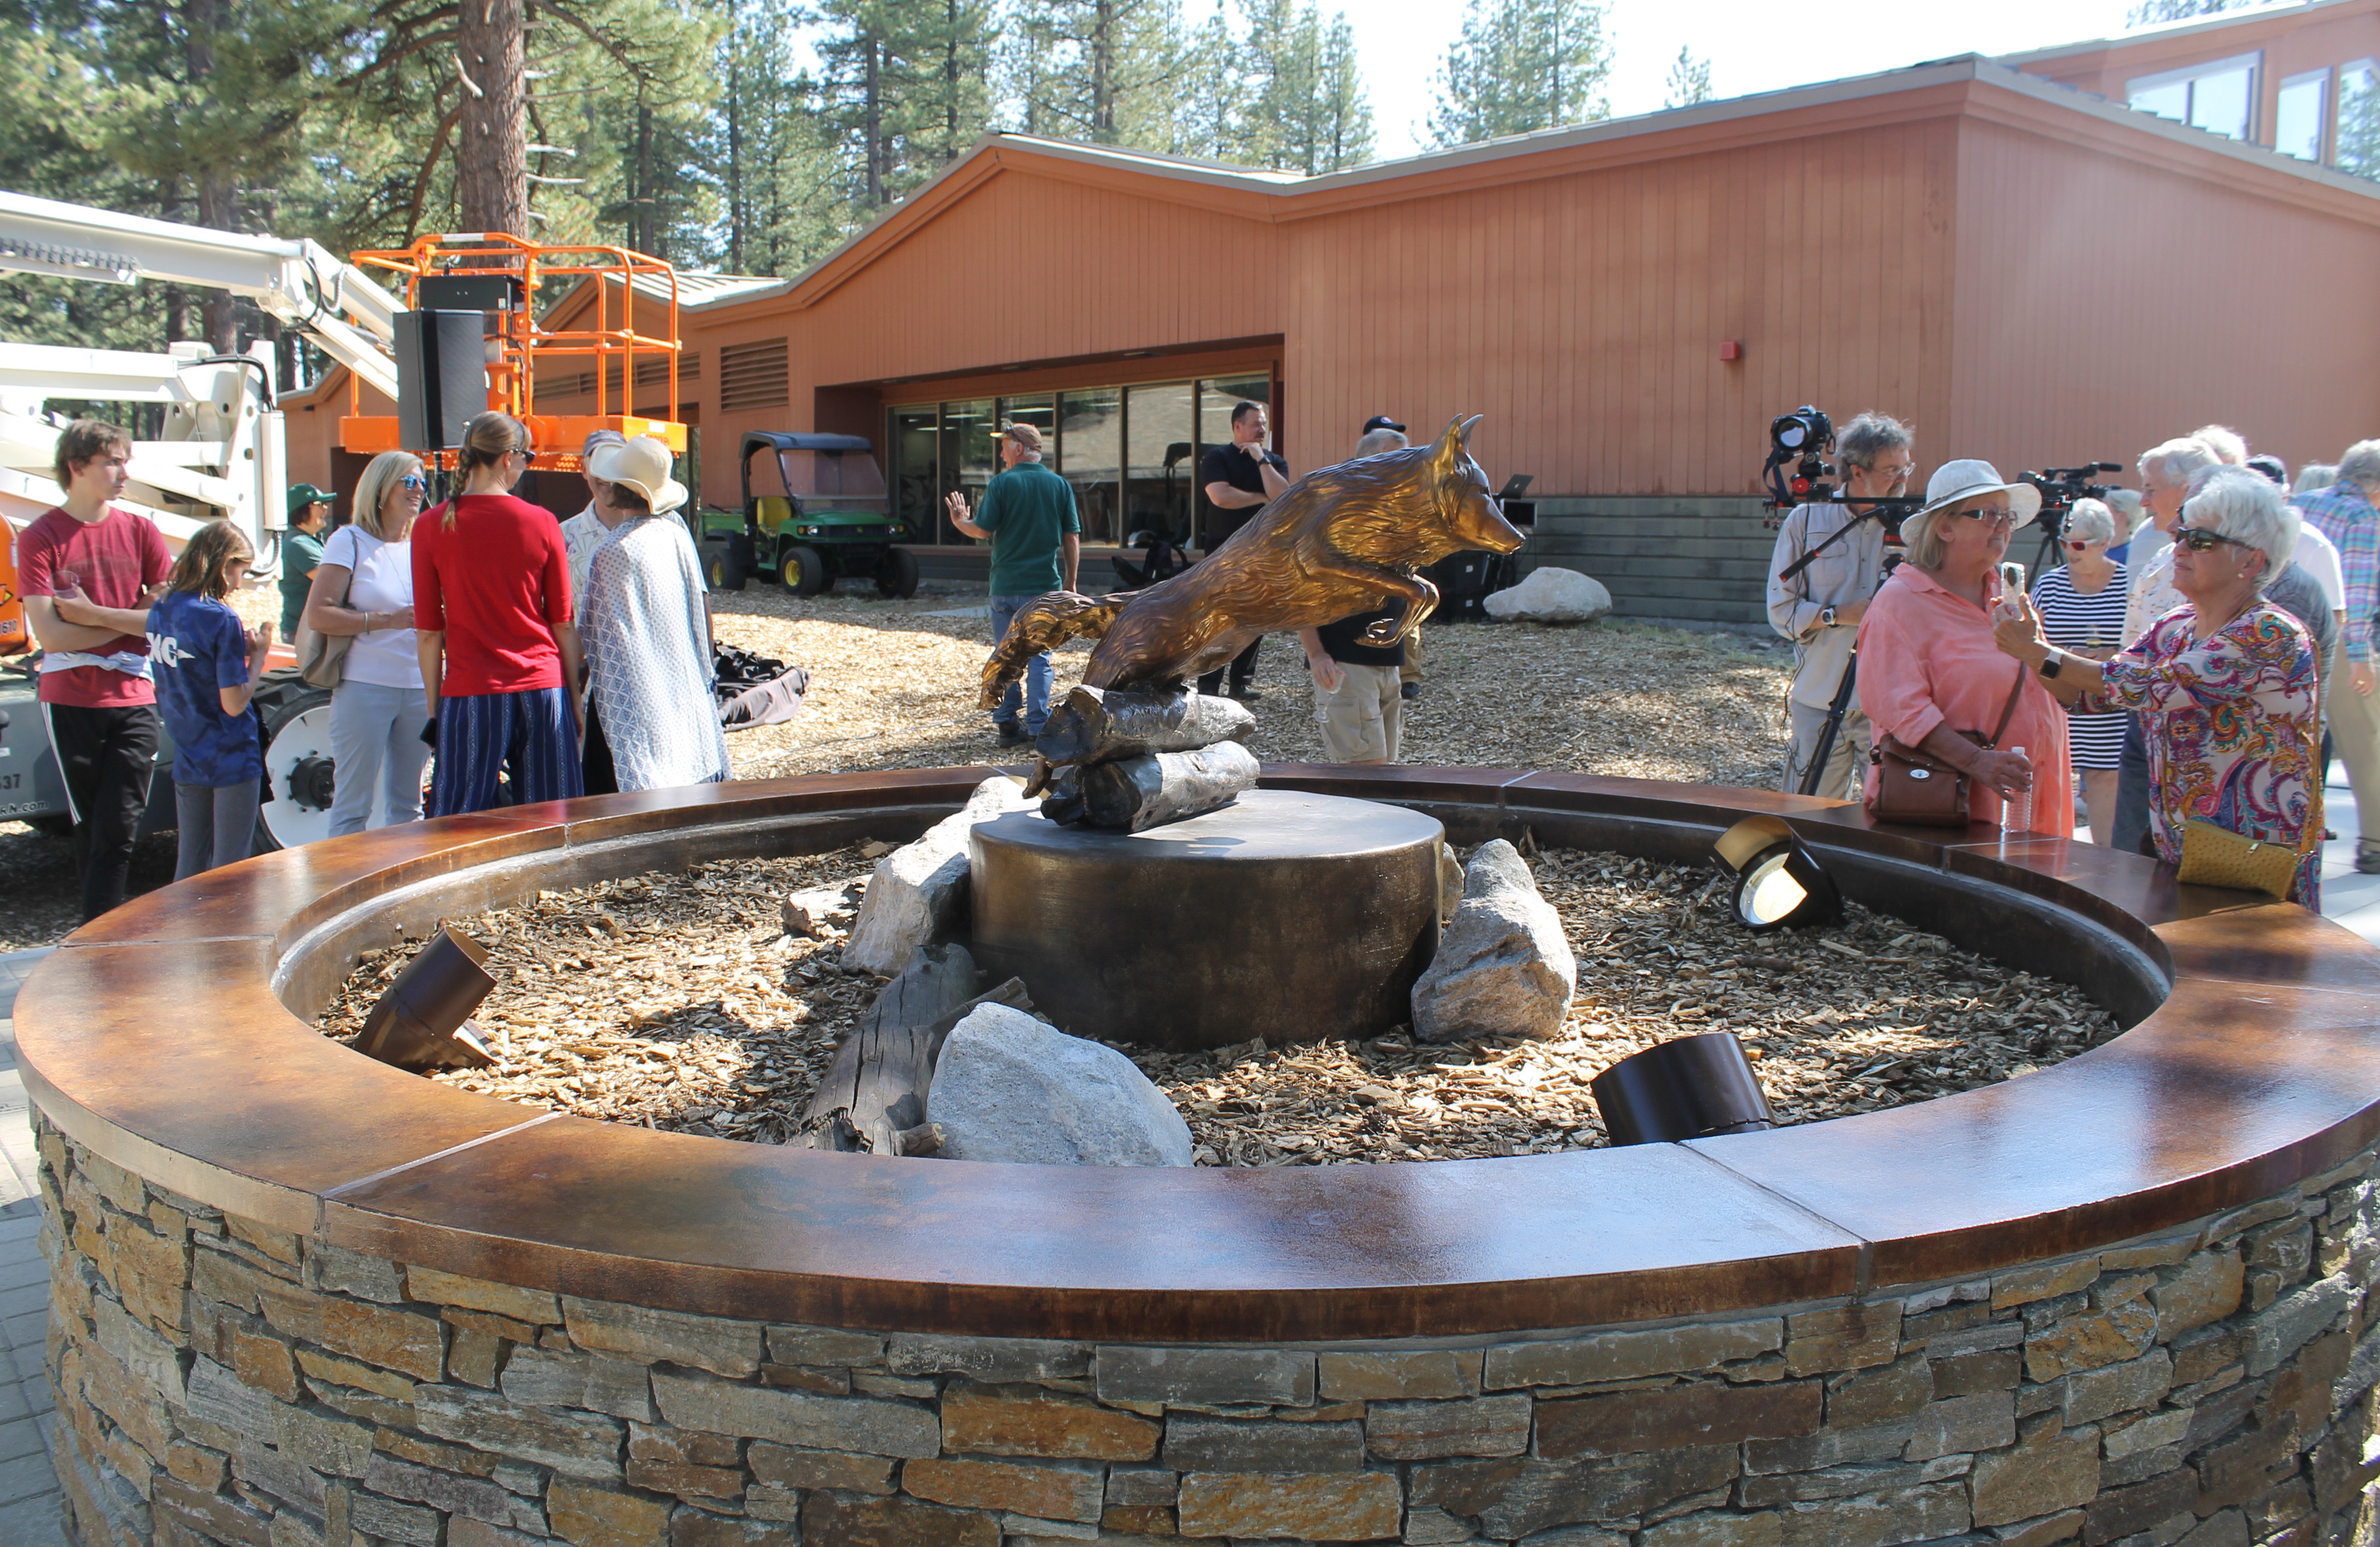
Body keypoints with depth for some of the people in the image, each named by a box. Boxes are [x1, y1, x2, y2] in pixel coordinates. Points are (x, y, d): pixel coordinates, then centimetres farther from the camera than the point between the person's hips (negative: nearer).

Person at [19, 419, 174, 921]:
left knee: (118, 832, -4)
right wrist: (131, 621, -7)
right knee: (90, 828, 7)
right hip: (71, 702, -2)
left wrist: (96, 615, -10)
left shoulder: (140, 531, 6)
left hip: (133, 699, 2)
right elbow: (50, 634, -12)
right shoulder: (40, 538, -3)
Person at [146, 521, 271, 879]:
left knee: (190, 862, 16)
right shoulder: (221, 619, -18)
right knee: (229, 869, 1)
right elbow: (234, 704, -19)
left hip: (187, 760, 7)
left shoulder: (159, 610, 3)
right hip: (232, 760, -7)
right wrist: (258, 655, -7)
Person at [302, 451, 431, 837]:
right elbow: (317, 615, -9)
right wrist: (386, 621, -16)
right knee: (353, 805, -1)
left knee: (408, 804, 11)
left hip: (418, 689, 5)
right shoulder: (350, 541, -1)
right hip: (365, 687, -5)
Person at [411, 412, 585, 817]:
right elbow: (564, 624, 3)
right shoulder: (542, 524, -1)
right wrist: (574, 697, 12)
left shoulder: (432, 526, -1)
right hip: (542, 689, 1)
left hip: (470, 694, -1)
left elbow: (428, 631, 1)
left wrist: (433, 705, 9)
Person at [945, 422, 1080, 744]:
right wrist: (1070, 581, 10)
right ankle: (1037, 726, -1)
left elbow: (983, 530, -8)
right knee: (1039, 657, 4)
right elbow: (1072, 539, 3)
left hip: (1005, 586, -1)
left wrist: (959, 521, 13)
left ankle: (1007, 724, 10)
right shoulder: (1060, 485, 3)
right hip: (1044, 585, 1)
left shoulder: (1001, 483, -4)